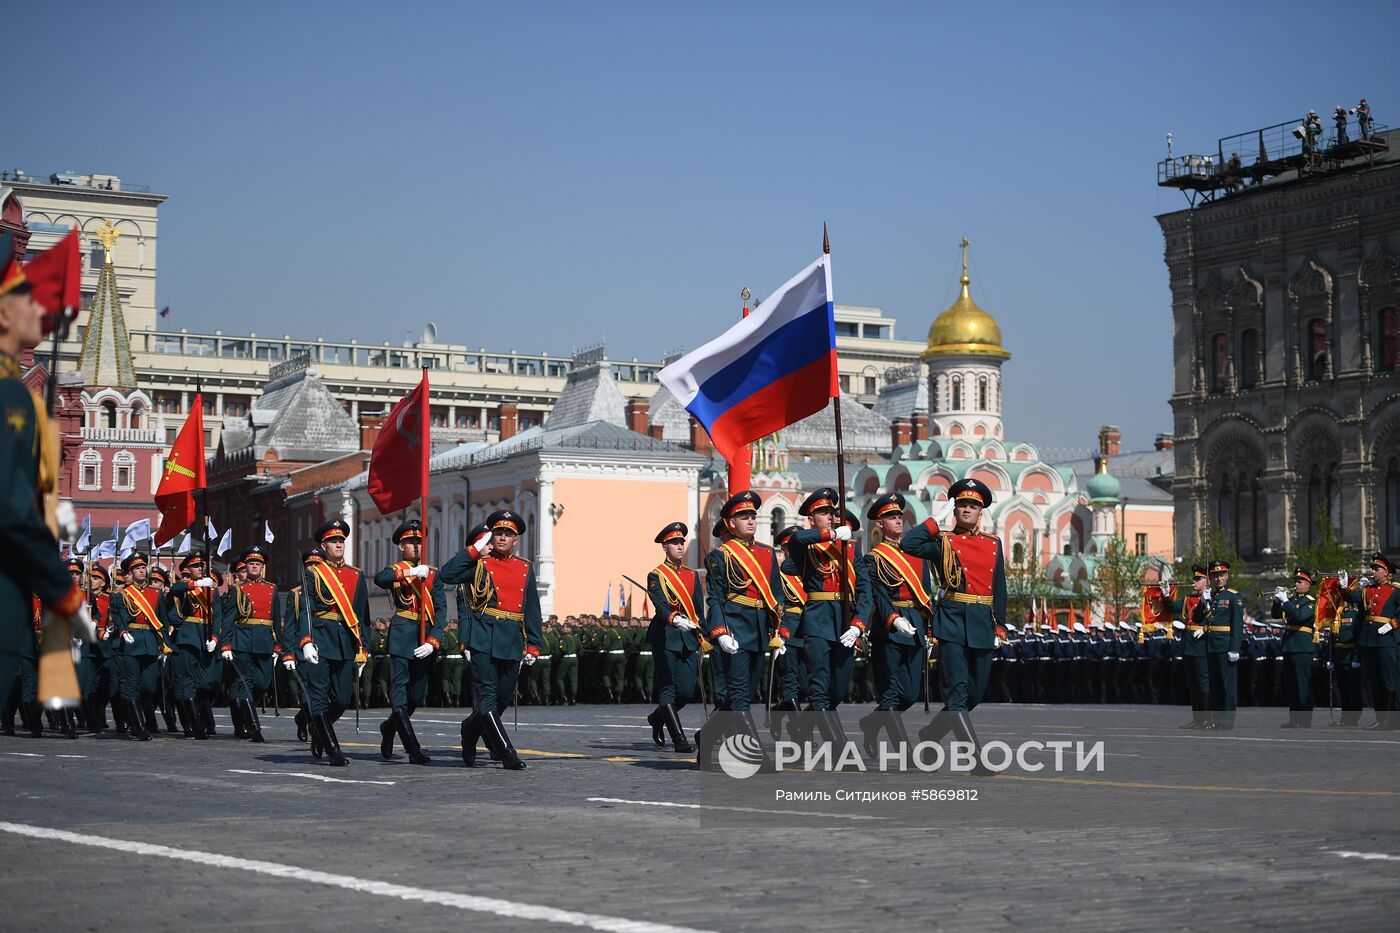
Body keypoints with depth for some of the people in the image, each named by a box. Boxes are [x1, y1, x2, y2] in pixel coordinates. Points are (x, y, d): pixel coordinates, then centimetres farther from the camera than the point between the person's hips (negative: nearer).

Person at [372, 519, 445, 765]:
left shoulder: (433, 573, 13)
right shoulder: (395, 571, 5)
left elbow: (441, 609, 4)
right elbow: (379, 579, -19)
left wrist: (433, 642, -9)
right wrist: (410, 572, -29)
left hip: (425, 639, 4)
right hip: (402, 637, -4)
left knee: (417, 696, 10)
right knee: (399, 694, -10)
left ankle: (389, 727, 37)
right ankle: (414, 751, -11)